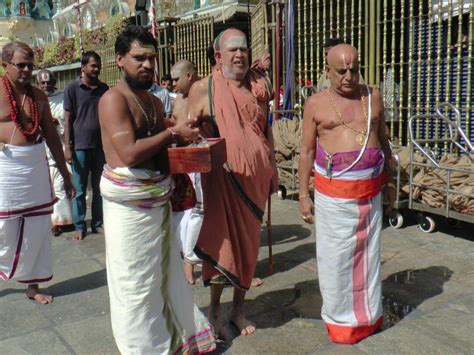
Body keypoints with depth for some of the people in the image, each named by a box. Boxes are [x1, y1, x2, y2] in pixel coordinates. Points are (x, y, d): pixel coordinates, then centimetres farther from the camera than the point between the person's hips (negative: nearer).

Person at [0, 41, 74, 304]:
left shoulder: (38, 96, 9)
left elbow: (51, 136, 13)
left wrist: (65, 175, 13)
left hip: (36, 166, 4)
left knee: (37, 230, 10)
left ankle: (32, 284, 25)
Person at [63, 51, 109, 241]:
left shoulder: (104, 88, 8)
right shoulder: (72, 88, -2)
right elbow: (68, 119, -3)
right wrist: (67, 147, -8)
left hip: (101, 146, 3)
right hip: (80, 146, -3)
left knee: (99, 188, 9)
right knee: (79, 190, 4)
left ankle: (98, 223, 20)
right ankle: (79, 226, 15)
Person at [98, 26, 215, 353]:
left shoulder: (155, 102, 12)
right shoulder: (114, 99, -14)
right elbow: (130, 153, -25)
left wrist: (184, 141, 6)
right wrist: (173, 134, -17)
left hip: (160, 199, 9)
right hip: (130, 204, -8)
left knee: (166, 273, 20)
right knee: (136, 283, 4)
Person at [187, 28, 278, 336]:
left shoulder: (258, 87, 10)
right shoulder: (203, 89, -3)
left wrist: (273, 169, 15)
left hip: (256, 178, 4)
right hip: (222, 178, -4)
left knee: (248, 241, 10)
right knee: (221, 240, 1)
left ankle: (239, 308, 26)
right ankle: (215, 308, 21)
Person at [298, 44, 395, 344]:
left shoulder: (373, 96, 8)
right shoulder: (316, 104, 0)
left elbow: (383, 141, 15)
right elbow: (307, 151, 1)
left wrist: (389, 181, 14)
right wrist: (303, 195, -2)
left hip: (370, 192, 3)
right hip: (334, 194, -2)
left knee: (368, 253, 11)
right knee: (336, 257, 3)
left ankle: (369, 314, 28)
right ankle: (340, 318, 19)